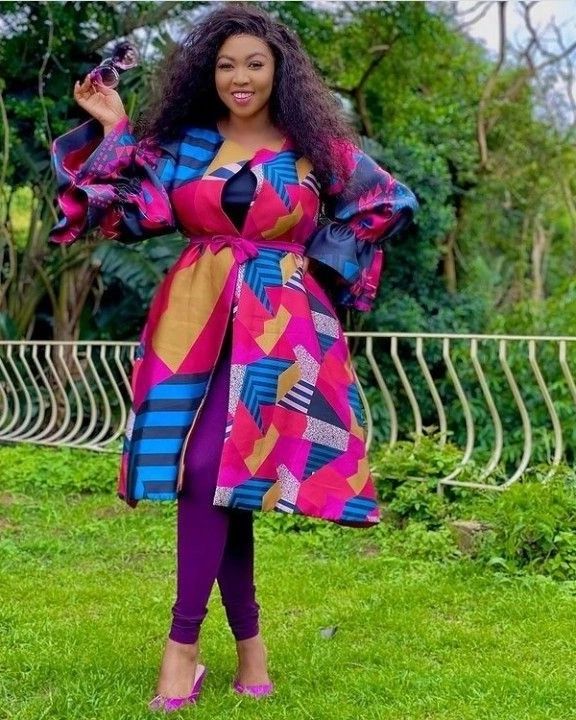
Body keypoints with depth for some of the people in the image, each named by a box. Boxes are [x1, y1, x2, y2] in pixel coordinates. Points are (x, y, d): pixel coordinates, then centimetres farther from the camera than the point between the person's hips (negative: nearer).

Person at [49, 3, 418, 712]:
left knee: (213, 467, -14)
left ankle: (183, 642, -4)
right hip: (193, 320, 3)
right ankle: (249, 640, 16)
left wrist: (318, 258, 6)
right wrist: (113, 132, 1)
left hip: (277, 325, -2)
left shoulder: (316, 146, 6)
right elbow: (127, 214, 3)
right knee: (215, 476, 1)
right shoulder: (178, 142, 10)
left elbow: (391, 203, 13)